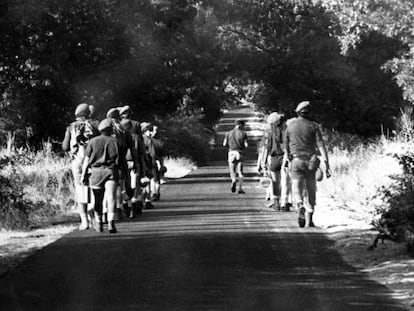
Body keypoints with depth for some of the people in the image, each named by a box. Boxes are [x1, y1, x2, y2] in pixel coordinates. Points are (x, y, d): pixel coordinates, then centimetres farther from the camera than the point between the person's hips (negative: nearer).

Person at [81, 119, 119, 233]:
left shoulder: (93, 142, 5)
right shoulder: (114, 141, 5)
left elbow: (87, 160, 1)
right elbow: (118, 159, 4)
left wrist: (84, 175, 2)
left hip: (96, 172, 1)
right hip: (111, 171, -1)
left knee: (98, 199, 14)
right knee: (111, 197, -9)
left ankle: (99, 224, 24)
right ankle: (111, 222, -26)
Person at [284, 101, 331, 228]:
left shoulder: (290, 125, 4)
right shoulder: (314, 126, 0)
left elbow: (286, 145, 13)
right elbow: (321, 145, -8)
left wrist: (288, 157, 30)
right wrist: (327, 164, -9)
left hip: (296, 161, 0)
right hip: (311, 161, 0)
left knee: (297, 190, -4)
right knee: (311, 191, 13)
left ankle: (301, 208, -35)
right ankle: (309, 219, 15)